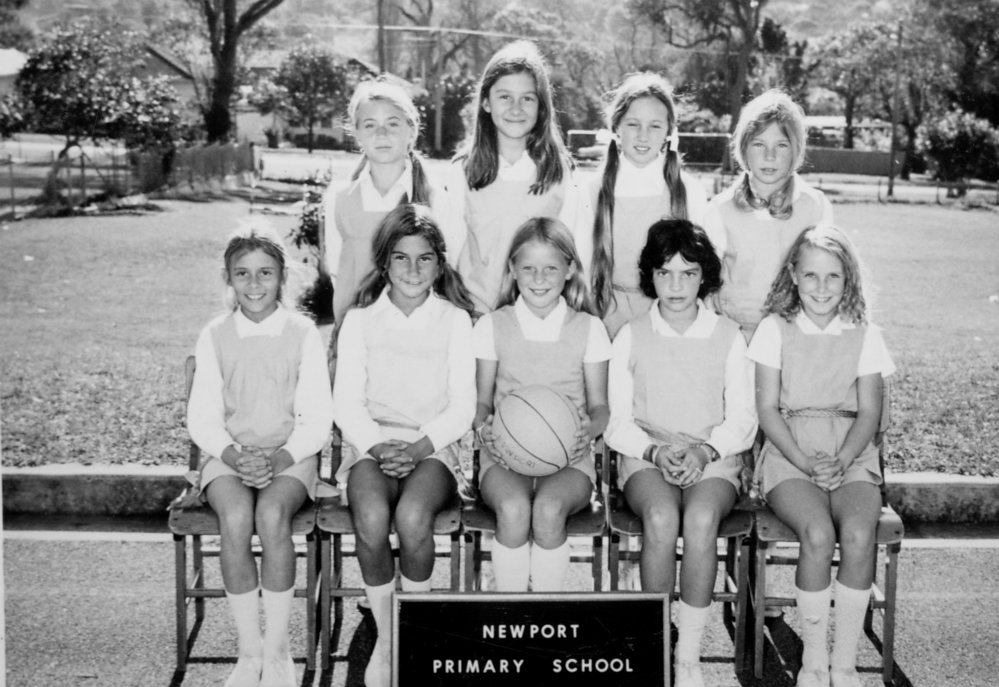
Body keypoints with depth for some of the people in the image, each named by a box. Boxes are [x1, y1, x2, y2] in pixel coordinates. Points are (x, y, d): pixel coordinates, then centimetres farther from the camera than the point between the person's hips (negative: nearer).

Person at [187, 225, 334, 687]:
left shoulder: (303, 334, 1)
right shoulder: (214, 336, 5)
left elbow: (318, 418, -2)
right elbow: (202, 416, 2)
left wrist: (280, 458, -18)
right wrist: (234, 456, -16)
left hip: (291, 457, -1)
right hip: (228, 456, 1)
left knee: (272, 515, -32)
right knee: (235, 518, -31)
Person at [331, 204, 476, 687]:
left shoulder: (455, 320, 9)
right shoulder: (360, 320, 11)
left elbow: (462, 406, 3)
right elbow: (346, 401, 3)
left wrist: (419, 446, -13)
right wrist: (378, 446, -14)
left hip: (434, 445, -1)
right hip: (371, 443, 1)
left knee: (412, 516, -33)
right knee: (372, 518, -32)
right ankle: (383, 636, -11)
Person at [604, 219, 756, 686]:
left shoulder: (727, 336, 8)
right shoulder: (631, 336, 8)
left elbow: (743, 419, 5)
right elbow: (617, 420, 5)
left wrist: (704, 451, -13)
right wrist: (656, 450, -13)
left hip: (714, 458, 0)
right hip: (645, 457, 0)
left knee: (701, 518, -34)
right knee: (661, 517, -34)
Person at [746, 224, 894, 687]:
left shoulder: (864, 336, 9)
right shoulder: (775, 330, 5)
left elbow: (869, 411, 5)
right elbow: (767, 408, 1)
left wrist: (841, 461, -12)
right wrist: (805, 462, -12)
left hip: (851, 455, 1)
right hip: (788, 453, -1)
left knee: (858, 534, -29)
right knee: (818, 534, -30)